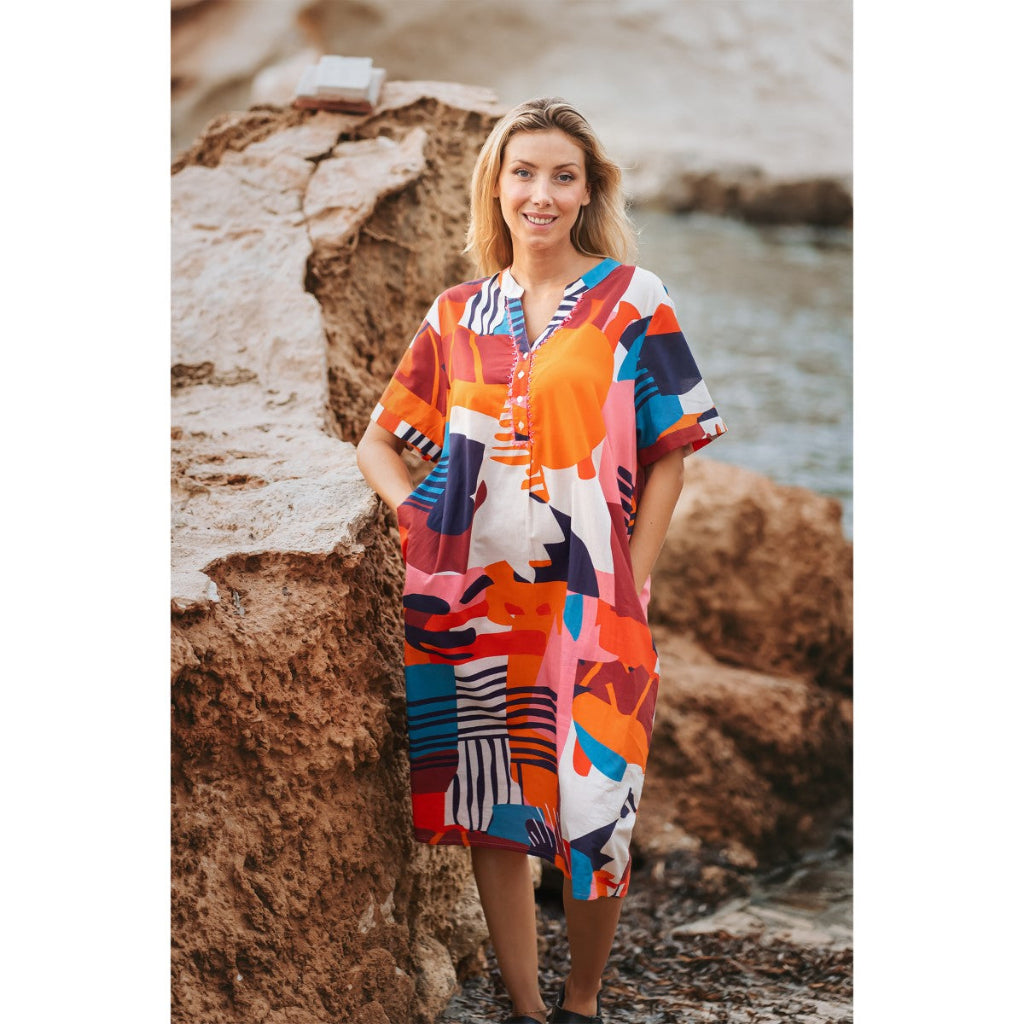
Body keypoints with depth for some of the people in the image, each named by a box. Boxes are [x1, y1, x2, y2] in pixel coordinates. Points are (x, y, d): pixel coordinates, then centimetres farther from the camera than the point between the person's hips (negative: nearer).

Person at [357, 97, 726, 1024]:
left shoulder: (632, 300, 2)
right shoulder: (457, 316, 11)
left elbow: (668, 457, 1)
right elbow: (380, 438, 19)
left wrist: (632, 585, -7)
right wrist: (419, 517, 2)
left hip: (586, 598, -3)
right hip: (473, 599, 3)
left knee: (592, 813, -2)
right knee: (493, 810, 7)